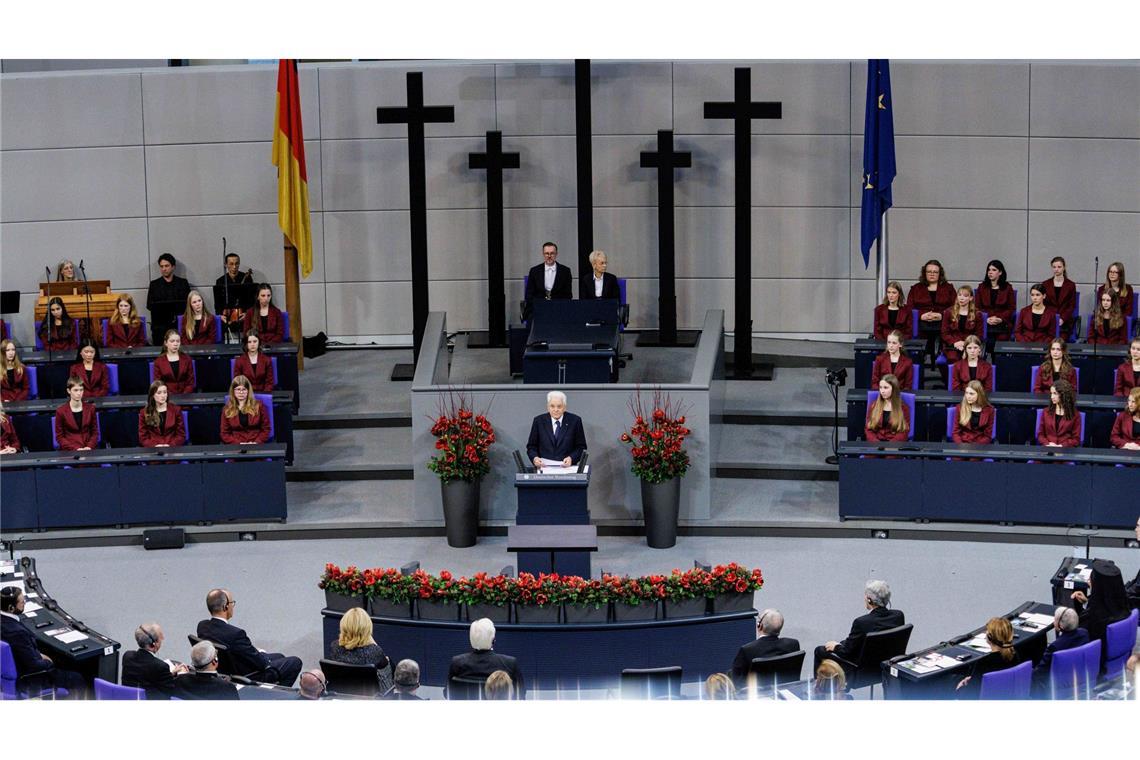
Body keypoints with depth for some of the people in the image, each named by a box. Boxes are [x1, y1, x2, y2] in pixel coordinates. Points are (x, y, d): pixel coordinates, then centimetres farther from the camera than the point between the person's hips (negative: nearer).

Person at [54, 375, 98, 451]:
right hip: (69, 451, -2)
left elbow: (95, 432, 12)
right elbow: (59, 437, 1)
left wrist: (89, 446, -6)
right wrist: (76, 449, -11)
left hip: (88, 450, 2)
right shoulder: (61, 411, -1)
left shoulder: (90, 408, 7)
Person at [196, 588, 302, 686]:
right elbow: (260, 662, -23)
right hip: (247, 677, -8)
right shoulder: (235, 633, -36)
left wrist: (254, 650, 4)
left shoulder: (202, 626, -11)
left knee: (279, 657, 27)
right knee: (295, 662, 8)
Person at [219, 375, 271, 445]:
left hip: (257, 446, 0)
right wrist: (239, 444, -6)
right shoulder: (227, 410, 11)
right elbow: (225, 434, 9)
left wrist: (256, 442, -7)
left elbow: (266, 429, 9)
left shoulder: (258, 406, 9)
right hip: (236, 447, 1)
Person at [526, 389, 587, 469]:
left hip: (566, 466, 0)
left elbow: (581, 447, 7)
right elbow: (531, 447, 11)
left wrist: (571, 458, -12)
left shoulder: (575, 421, 4)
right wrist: (535, 458, -10)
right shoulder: (539, 421, 7)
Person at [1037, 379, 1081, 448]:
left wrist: (1061, 446, -11)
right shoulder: (1046, 412, 14)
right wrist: (1048, 444, -6)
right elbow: (1040, 435, 14)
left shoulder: (1074, 415, 6)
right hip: (1047, 449, 2)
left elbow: (1076, 439, 4)